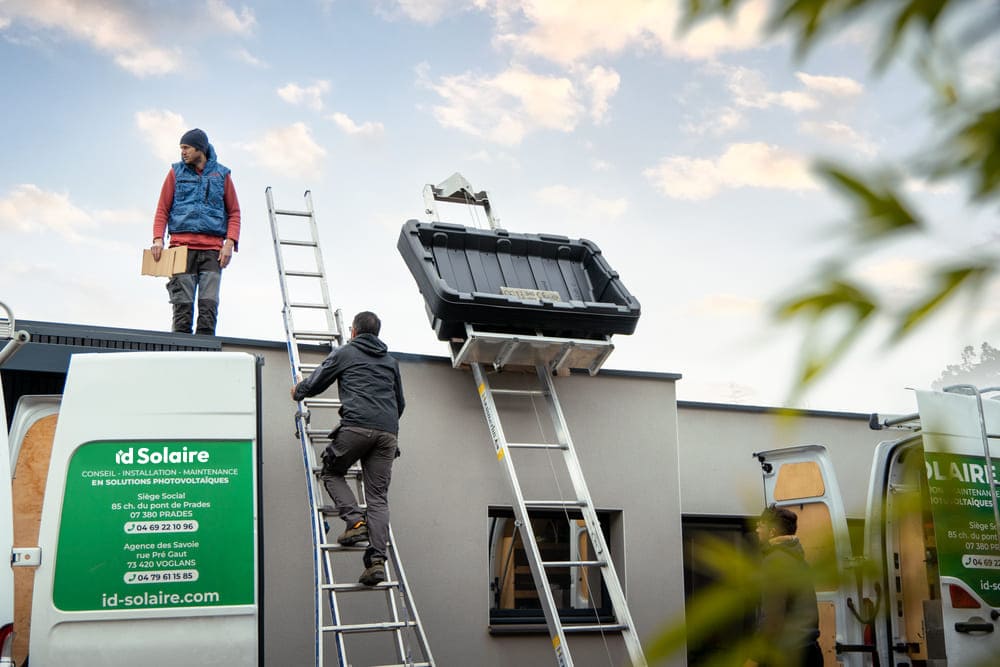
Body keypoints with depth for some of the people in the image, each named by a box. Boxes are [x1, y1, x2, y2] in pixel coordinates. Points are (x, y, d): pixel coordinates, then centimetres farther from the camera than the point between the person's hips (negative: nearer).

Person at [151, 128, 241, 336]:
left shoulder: (221, 174, 13)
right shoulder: (176, 172, 14)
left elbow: (234, 212, 12)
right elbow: (162, 209, 13)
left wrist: (230, 243, -3)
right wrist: (158, 238, -3)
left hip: (212, 248, 0)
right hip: (182, 246, 0)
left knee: (209, 303, -9)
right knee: (183, 303, -6)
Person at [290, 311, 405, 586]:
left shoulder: (345, 352, 14)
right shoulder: (390, 361, 27)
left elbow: (315, 384, 19)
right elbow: (400, 403, 34)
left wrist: (297, 391, 42)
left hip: (356, 426, -4)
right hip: (387, 432, 4)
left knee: (331, 472, 19)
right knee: (378, 496, 3)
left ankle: (355, 521, -2)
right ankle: (377, 559, -10)